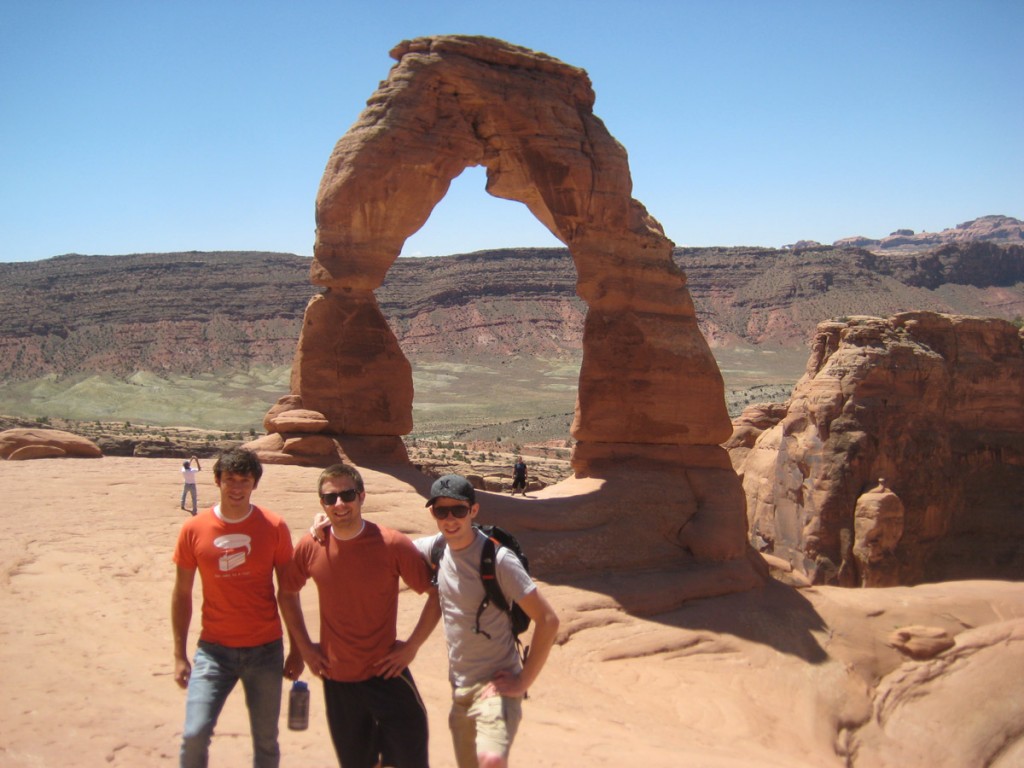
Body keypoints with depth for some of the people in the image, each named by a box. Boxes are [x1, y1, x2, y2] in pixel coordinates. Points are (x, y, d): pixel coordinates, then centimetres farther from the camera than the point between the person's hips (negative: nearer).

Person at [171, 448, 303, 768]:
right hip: (214, 649, 0)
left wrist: (297, 650, 2)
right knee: (194, 734, -11)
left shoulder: (273, 527, -5)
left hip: (266, 649, 0)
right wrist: (179, 655, 2)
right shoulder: (194, 529, -4)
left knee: (266, 740, 9)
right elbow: (182, 594, 4)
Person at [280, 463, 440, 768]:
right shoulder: (311, 546, -5)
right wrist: (304, 646, 6)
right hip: (336, 678, 3)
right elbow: (287, 593, 12)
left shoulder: (392, 544, -15)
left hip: (386, 672, -3)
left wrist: (411, 646, -9)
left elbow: (437, 593, -7)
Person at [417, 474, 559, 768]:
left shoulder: (498, 559, -18)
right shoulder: (435, 548, 0)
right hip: (458, 689, 6)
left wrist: (523, 682, -15)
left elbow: (548, 620, -17)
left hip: (495, 685, -6)